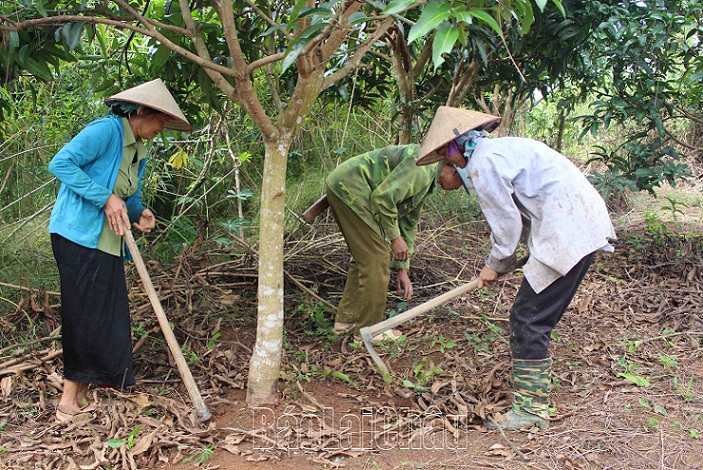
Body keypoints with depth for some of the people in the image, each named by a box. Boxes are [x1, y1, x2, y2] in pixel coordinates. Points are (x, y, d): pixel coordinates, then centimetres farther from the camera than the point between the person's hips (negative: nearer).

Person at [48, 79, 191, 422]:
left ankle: (85, 390, 19)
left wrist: (138, 214, 0)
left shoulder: (138, 150, 14)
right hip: (78, 236, -9)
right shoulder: (106, 130, -13)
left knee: (111, 314, 8)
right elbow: (60, 164, -19)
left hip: (108, 242, 9)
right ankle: (70, 398, 6)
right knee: (84, 313, -5)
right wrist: (107, 197, -22)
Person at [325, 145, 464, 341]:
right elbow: (383, 195, -22)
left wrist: (403, 268, 24)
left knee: (364, 256, 19)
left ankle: (346, 318, 29)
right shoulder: (424, 166, -14)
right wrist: (394, 236, -11)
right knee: (376, 259, -7)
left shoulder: (427, 181, 20)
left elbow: (409, 223, 25)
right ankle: (368, 329, 5)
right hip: (350, 187, -11)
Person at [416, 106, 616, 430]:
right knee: (531, 316, 17)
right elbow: (516, 214, 21)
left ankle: (531, 408, 0)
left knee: (528, 317, -6)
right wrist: (499, 263, 18)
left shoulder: (483, 163, -11)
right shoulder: (499, 149, 21)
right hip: (584, 222, 10)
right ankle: (533, 385, 29)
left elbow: (507, 222, -9)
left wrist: (496, 265, 6)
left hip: (567, 231, -10)